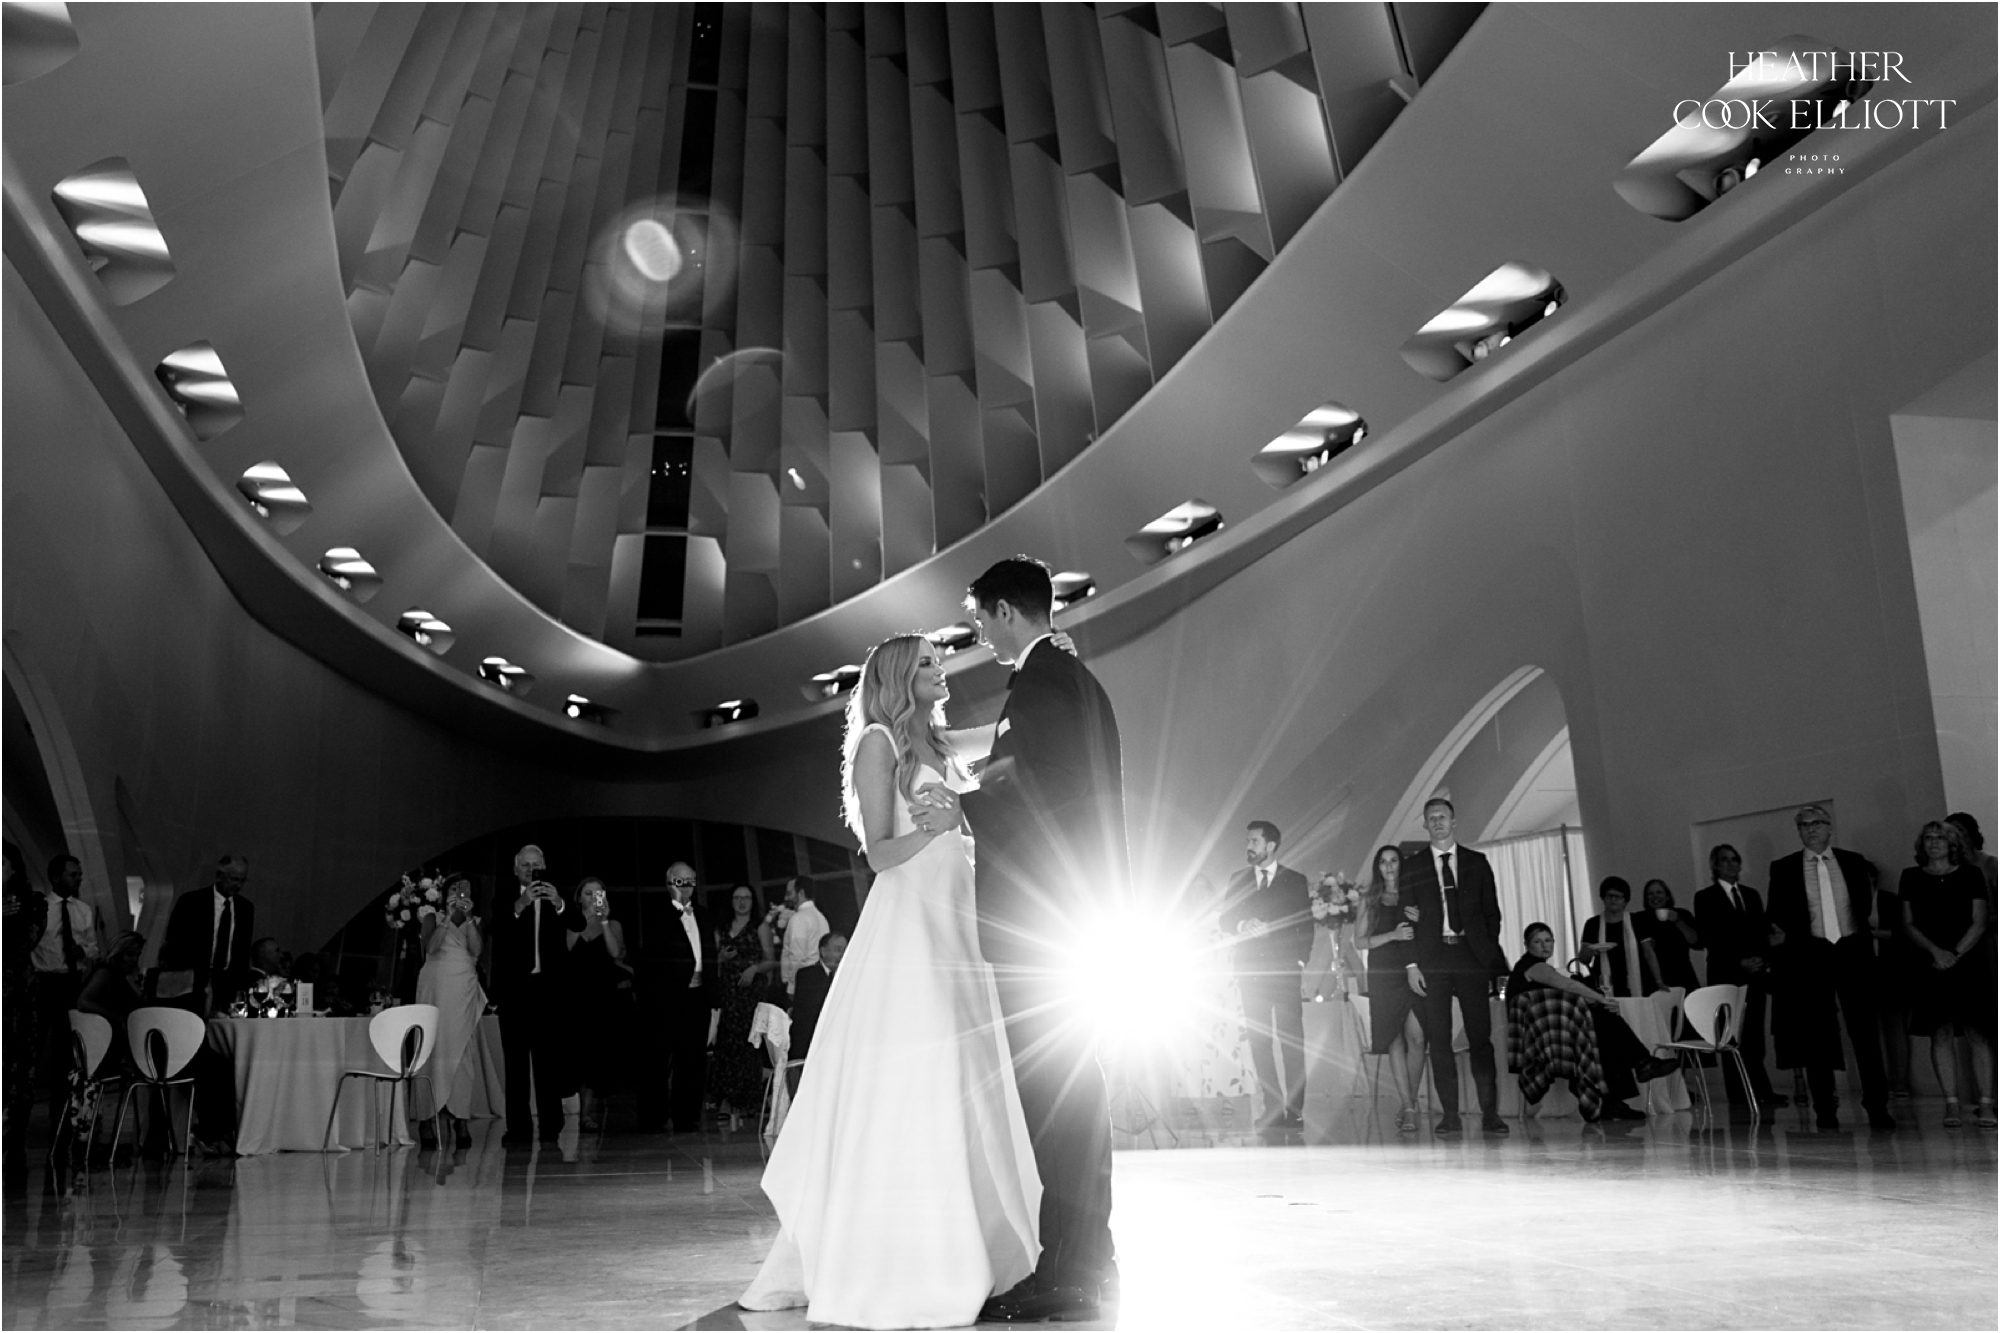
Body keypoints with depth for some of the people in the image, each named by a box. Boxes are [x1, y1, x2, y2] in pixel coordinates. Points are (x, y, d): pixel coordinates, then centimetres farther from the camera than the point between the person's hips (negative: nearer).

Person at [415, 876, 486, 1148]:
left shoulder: (475, 921, 16)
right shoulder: (434, 918, 12)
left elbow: (478, 949, -2)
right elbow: (431, 947, -6)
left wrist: (468, 918, -6)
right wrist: (450, 917, -9)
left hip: (464, 990, 1)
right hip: (436, 988, -1)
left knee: (460, 1053, -5)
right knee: (434, 1050, -6)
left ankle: (460, 1119, -7)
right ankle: (429, 1117, -5)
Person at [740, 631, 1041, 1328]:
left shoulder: (939, 749, 22)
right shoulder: (879, 741, -1)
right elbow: (880, 852, -8)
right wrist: (929, 827, -23)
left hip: (957, 924, 8)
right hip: (907, 923, -8)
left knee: (962, 1092, 6)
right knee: (905, 1093, -8)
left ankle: (954, 1256, 14)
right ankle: (890, 1274, -2)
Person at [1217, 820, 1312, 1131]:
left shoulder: (1296, 881, 8)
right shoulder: (1238, 879, 14)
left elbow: (1305, 925, 6)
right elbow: (1225, 919, 12)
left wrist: (1300, 962, -5)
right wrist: (1243, 925, -9)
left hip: (1285, 970, -2)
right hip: (1250, 971, 2)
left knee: (1292, 1041, -6)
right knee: (1258, 1041, 0)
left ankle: (1295, 1109, -2)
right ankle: (1272, 1108, 6)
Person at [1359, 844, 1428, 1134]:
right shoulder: (1370, 901, 12)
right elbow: (1362, 941, 5)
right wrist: (1392, 935, -8)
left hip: (1414, 972, 0)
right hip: (1384, 975, 0)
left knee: (1416, 1038, -9)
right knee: (1395, 1040, -6)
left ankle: (1410, 1102, 7)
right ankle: (1409, 1108, -6)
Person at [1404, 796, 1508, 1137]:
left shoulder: (1477, 863, 11)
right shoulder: (1412, 867, 9)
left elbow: (1492, 914, 10)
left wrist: (1493, 962, 0)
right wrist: (1411, 964, -4)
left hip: (1472, 958, 0)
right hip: (1431, 962, 0)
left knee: (1481, 1037, -3)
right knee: (1438, 1039, -2)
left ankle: (1489, 1113, 2)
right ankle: (1450, 1115, 3)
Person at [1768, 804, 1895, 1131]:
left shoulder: (1854, 862, 10)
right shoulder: (1783, 868, 7)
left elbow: (1866, 907, 11)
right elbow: (1777, 914, 6)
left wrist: (1873, 927, -4)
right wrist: (1781, 934, -10)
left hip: (1853, 952, 1)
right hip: (1810, 955, -1)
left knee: (1865, 1031, 0)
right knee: (1817, 1034, 3)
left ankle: (1877, 1107, 7)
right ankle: (1825, 1109, 9)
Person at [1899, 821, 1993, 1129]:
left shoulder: (1970, 874, 9)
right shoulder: (1912, 877, 10)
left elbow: (1980, 922, 3)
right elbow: (1908, 925, 7)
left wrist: (1956, 953, -9)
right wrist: (1935, 951, -8)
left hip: (1968, 961, 0)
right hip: (1930, 965, 0)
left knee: (1976, 1031, -5)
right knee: (1941, 1032, -5)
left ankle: (1985, 1103, -4)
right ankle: (1951, 1103, -4)